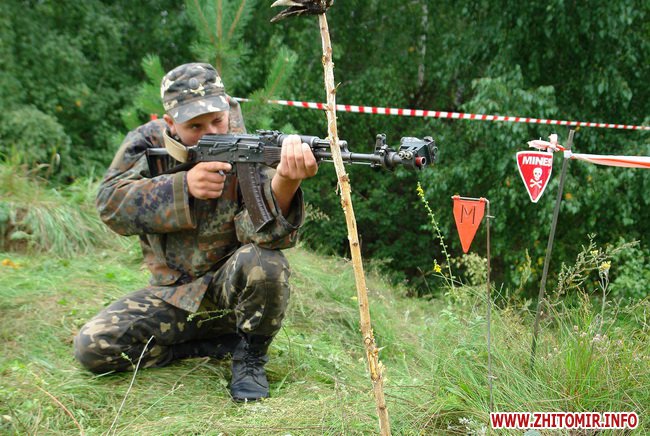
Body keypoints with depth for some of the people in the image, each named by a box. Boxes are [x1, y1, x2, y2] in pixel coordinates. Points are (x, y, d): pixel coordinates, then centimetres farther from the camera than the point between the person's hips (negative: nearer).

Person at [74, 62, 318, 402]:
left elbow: (264, 230, -29)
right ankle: (218, 344, -2)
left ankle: (250, 356, -7)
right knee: (92, 347, -15)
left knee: (264, 262, -35)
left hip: (232, 286, -3)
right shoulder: (147, 142, -6)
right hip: (173, 295, 3)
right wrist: (184, 186, -31)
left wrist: (285, 181, -51)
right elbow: (111, 204, -18)